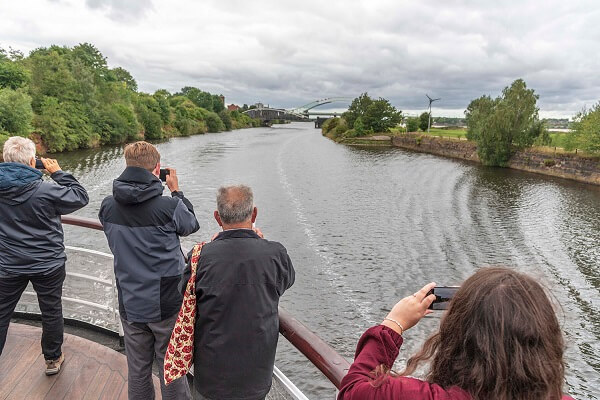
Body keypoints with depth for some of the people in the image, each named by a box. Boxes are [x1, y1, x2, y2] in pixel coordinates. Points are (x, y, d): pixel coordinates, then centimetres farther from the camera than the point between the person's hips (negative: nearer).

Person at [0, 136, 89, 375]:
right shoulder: (45, 191, -22)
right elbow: (80, 197, -10)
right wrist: (58, 173, -5)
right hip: (48, 265, -3)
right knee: (51, 312, 15)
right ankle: (53, 359, 31)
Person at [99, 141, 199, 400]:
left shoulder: (108, 207, -7)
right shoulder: (169, 207, -20)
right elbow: (191, 224, 1)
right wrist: (176, 190, 11)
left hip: (130, 305, 4)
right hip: (167, 304, -4)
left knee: (137, 371, 19)